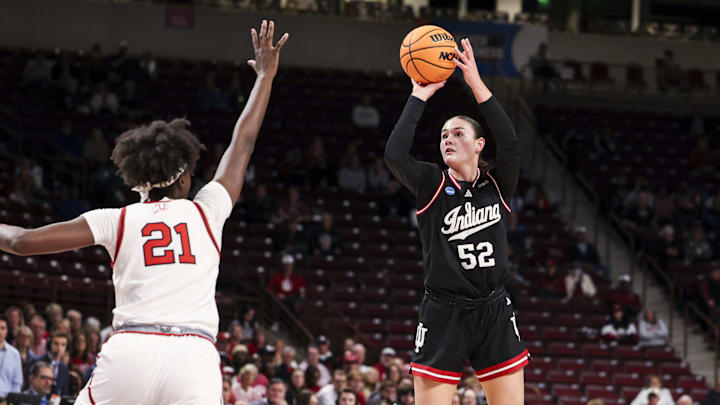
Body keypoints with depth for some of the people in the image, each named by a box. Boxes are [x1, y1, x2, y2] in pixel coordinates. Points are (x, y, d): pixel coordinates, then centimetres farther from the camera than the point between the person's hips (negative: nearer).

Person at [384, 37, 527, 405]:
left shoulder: (497, 183, 4)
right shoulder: (432, 185, 0)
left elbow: (510, 145, -16)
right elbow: (394, 155, -18)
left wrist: (477, 85, -18)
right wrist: (419, 96, -13)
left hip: (495, 312, 2)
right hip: (444, 315, -2)